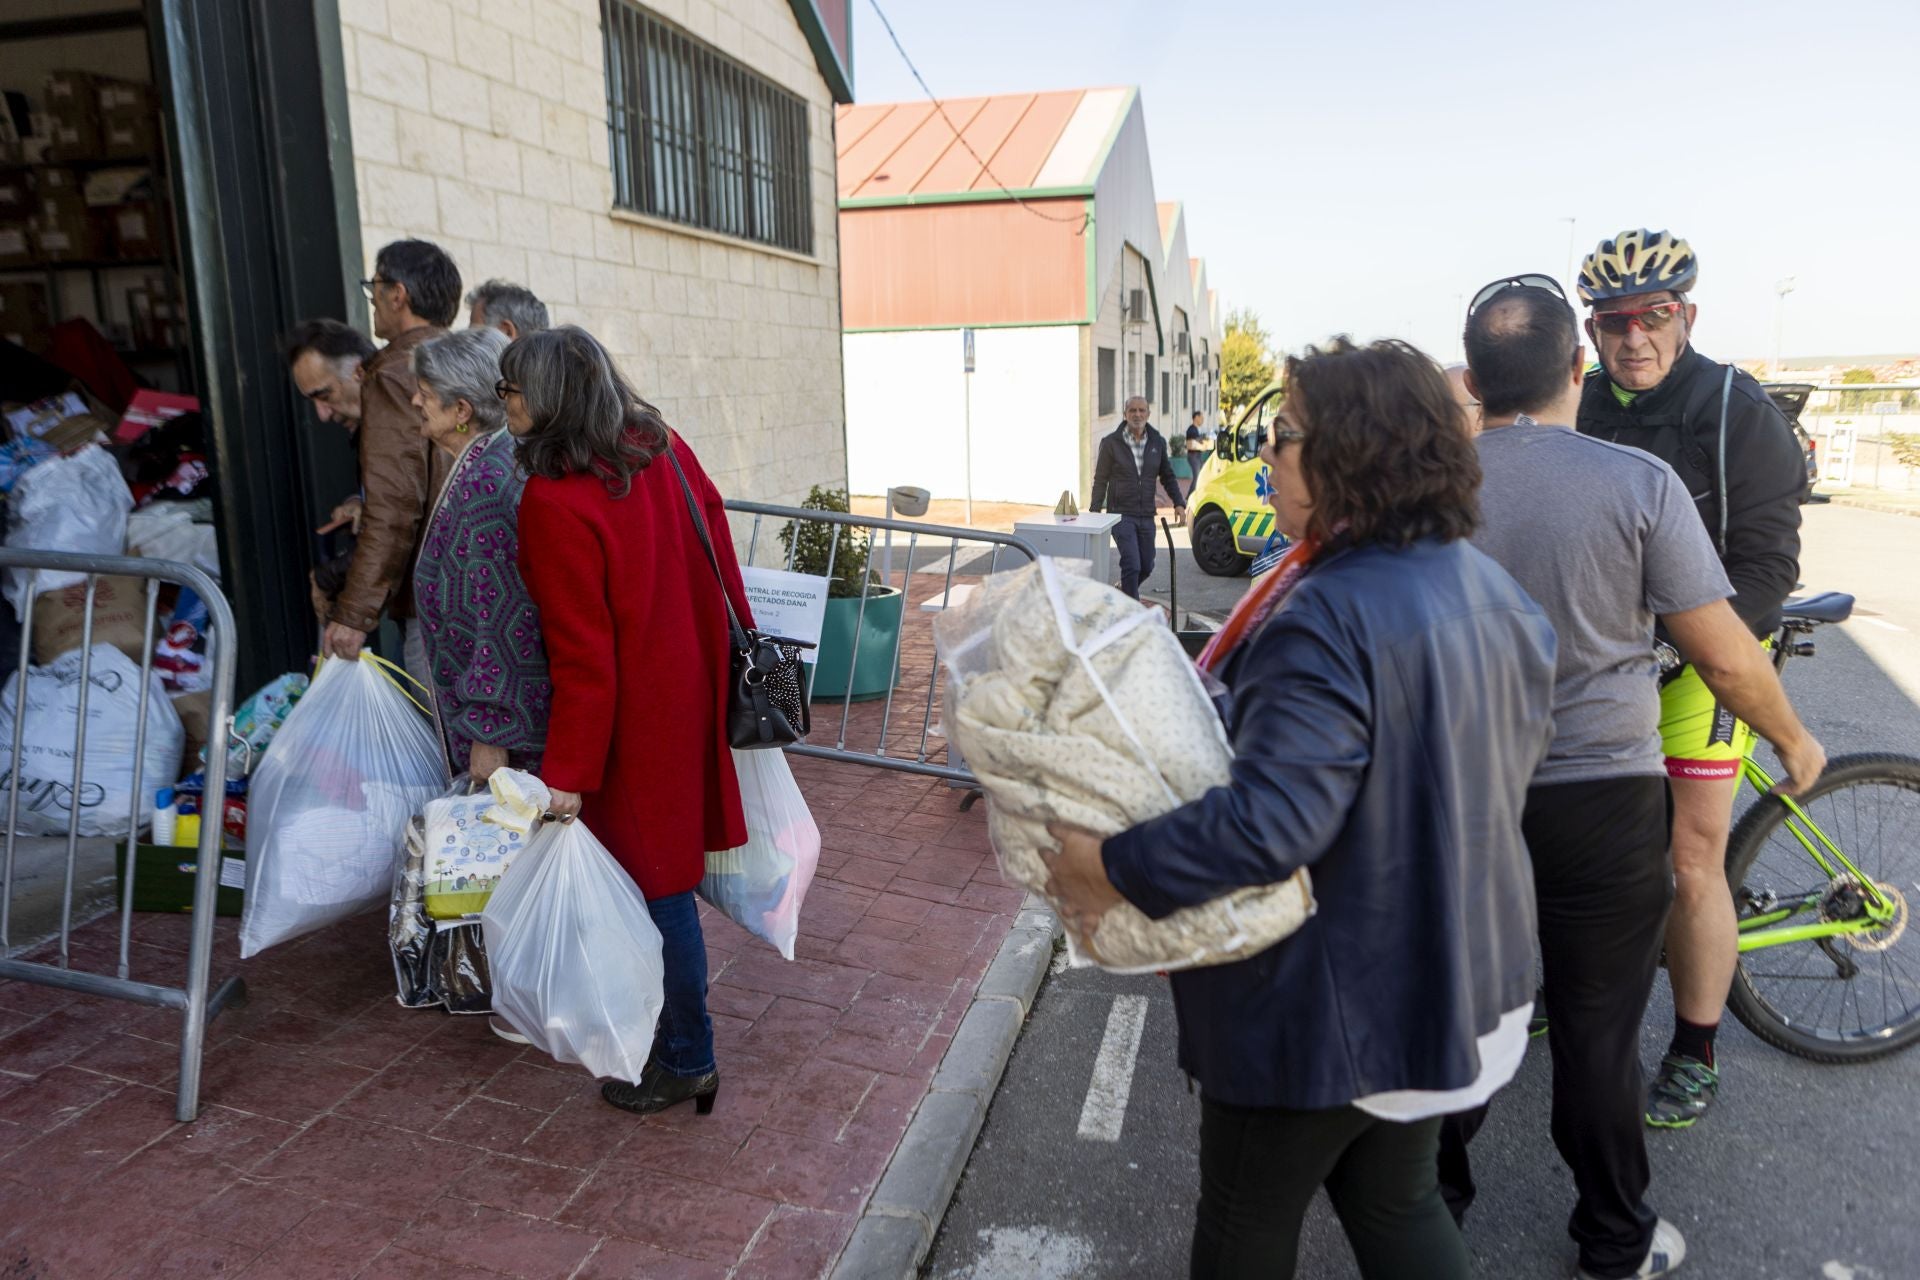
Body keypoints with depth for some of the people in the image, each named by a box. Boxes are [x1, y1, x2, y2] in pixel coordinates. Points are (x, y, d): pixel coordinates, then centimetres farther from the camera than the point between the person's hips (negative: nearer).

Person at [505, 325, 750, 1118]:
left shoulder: (556, 503, -22)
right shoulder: (665, 450, 0)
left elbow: (583, 659, -22)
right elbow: (719, 563, 6)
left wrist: (567, 772, -15)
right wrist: (737, 648, 17)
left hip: (633, 719, -8)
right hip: (693, 689, 8)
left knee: (658, 884, 6)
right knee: (666, 870, 22)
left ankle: (686, 1061, 24)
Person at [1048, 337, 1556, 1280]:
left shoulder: (1328, 619, -30)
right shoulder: (1490, 589, 1)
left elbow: (1270, 822, -37)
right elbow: (1518, 751, 13)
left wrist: (1113, 866, -28)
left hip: (1326, 1010, -8)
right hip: (1456, 986, 9)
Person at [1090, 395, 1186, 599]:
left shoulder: (1157, 443, 8)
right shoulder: (1111, 443, -4)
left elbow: (1167, 477, 16)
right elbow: (1100, 481, -1)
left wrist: (1178, 503, 3)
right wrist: (1094, 511, -7)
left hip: (1146, 517, 5)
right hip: (1121, 515, -5)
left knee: (1146, 567, 12)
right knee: (1132, 565, -14)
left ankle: (1123, 590, 39)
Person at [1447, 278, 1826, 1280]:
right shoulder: (1639, 483, -14)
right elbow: (1728, 661, -9)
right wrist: (1794, 743, 11)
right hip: (1600, 802, -2)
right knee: (1596, 1033, 13)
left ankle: (1436, 1193, 36)